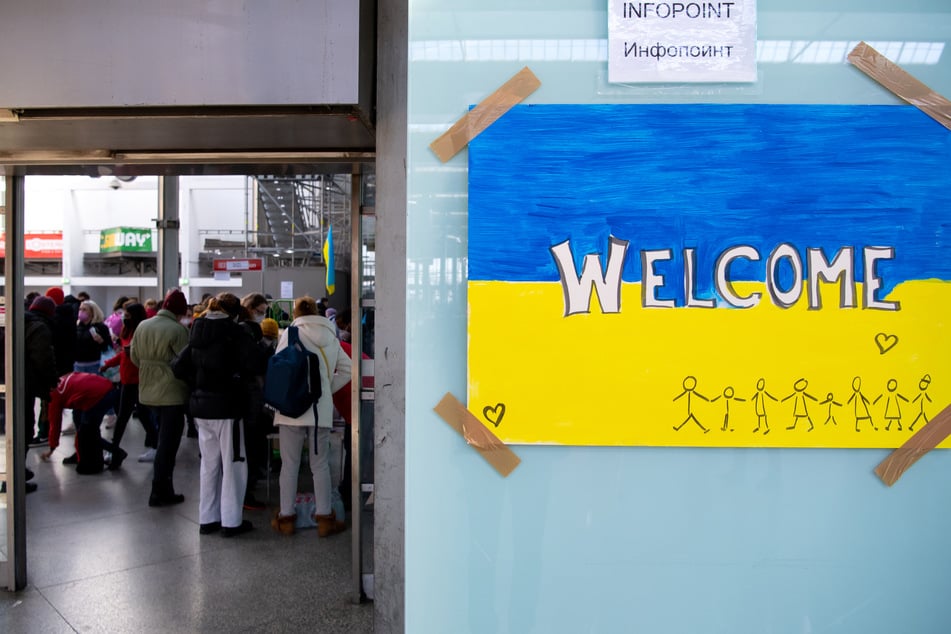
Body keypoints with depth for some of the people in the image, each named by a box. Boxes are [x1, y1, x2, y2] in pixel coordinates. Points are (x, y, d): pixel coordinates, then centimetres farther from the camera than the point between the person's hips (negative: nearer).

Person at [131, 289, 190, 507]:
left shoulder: (142, 326, 5)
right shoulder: (178, 329, -17)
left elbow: (134, 356, 11)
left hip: (149, 390, 7)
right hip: (172, 393, -7)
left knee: (164, 439, 20)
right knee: (168, 442, 1)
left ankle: (162, 488, 28)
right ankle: (160, 492, 6)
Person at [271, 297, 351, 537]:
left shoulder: (290, 333, -3)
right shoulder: (330, 337, 10)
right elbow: (346, 368, 13)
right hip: (321, 408, 3)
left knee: (289, 465, 9)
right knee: (320, 465, 11)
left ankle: (286, 517, 18)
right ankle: (324, 518, 15)